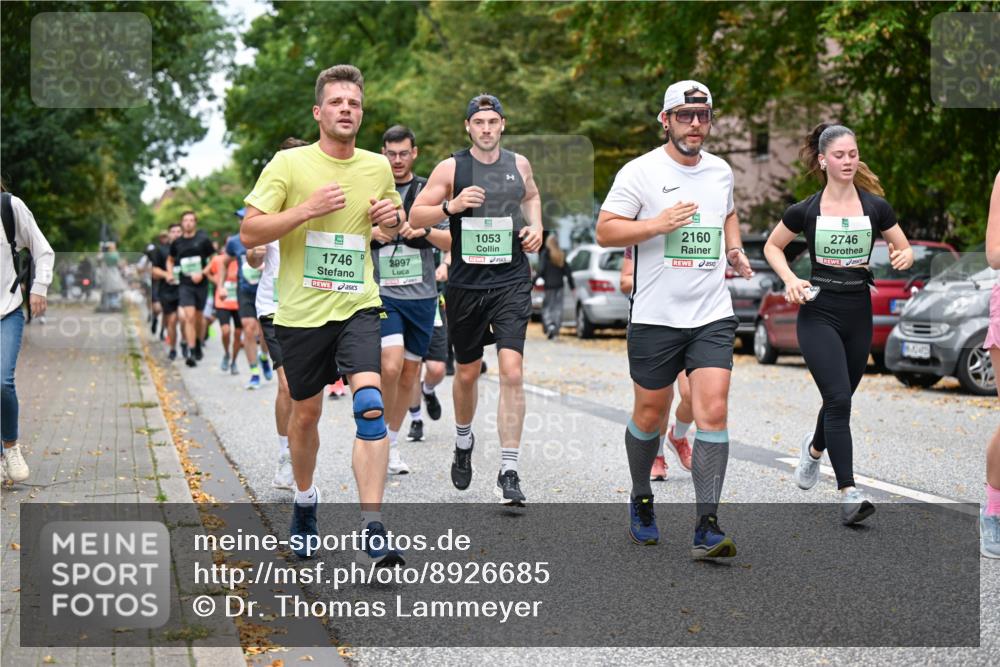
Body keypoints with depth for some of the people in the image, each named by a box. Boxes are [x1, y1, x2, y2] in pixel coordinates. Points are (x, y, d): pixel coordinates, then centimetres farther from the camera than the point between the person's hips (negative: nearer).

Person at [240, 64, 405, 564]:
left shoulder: (378, 167, 7)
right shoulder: (289, 163, -4)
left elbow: (394, 223, 26)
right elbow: (249, 232, -8)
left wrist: (394, 217, 2)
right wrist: (306, 209, -19)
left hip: (358, 306, 1)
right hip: (301, 311, -1)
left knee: (370, 404, -18)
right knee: (306, 413, 12)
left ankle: (372, 530, -18)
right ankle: (304, 503, 39)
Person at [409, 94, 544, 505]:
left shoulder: (519, 164, 6)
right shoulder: (451, 168, -2)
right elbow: (415, 216, -1)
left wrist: (535, 226, 8)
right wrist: (450, 207, -18)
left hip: (512, 282, 1)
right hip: (466, 283, 0)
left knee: (512, 371, -13)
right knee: (467, 373, 13)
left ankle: (509, 471, -11)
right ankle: (464, 443, 42)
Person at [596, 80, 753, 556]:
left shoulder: (721, 171, 11)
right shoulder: (640, 172, -5)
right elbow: (605, 231, -8)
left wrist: (734, 249, 13)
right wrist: (658, 224, -21)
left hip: (713, 315, 3)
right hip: (655, 317, -3)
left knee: (713, 411, -10)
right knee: (650, 414, 9)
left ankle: (707, 527, -10)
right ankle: (641, 500, 35)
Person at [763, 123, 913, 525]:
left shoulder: (875, 206, 1)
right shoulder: (806, 210, -4)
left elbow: (903, 249, 10)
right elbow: (772, 246, 10)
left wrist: (903, 257, -14)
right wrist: (790, 280, -7)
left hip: (858, 314, 3)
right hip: (818, 314, -3)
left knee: (839, 401, 15)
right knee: (838, 399, -16)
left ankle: (814, 448, 49)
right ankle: (848, 493, -15)